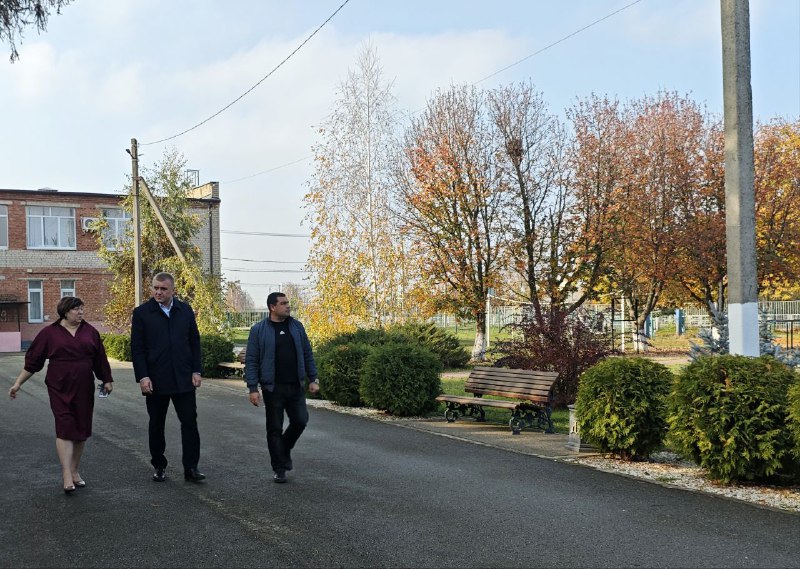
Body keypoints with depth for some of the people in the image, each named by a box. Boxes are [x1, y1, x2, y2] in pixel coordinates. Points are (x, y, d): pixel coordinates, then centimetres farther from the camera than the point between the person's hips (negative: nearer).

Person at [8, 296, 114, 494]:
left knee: (81, 430, 7)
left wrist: (107, 380, 11)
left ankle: (75, 471, 20)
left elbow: (100, 359, 11)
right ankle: (67, 477, -11)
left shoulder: (90, 332, 6)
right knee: (65, 430, -9)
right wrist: (18, 383, 4)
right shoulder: (49, 333, 0)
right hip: (60, 389, -3)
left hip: (84, 389, 3)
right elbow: (32, 360, 4)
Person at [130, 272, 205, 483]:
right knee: (156, 425, 9)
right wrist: (142, 377, -11)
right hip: (155, 380, -1)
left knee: (190, 422, -2)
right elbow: (136, 348, -4)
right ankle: (159, 466, 22)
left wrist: (196, 371, 2)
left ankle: (191, 468, 3)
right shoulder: (142, 313, -1)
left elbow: (194, 342, 9)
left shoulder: (185, 310, 7)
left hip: (184, 379, 2)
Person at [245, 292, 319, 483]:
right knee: (275, 428, 3)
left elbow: (307, 354, 12)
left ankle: (285, 448, 30)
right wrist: (253, 388, -12)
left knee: (300, 421, 1)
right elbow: (251, 361, -5)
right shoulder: (259, 330, -5)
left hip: (296, 386, 3)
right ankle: (279, 469, 14)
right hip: (273, 388, -3)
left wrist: (312, 379, 7)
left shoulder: (296, 327, 7)